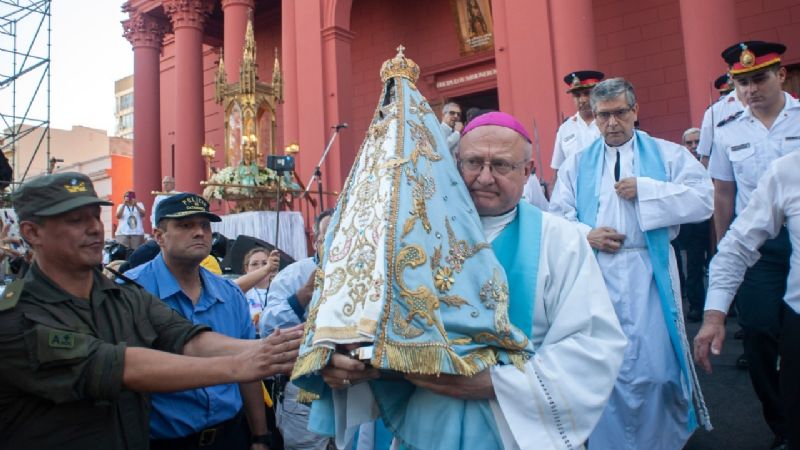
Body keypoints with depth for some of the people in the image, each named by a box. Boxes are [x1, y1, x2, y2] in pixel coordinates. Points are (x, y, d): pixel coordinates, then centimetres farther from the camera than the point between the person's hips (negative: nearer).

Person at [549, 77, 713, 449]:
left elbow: (704, 199, -4)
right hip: (596, 275, 2)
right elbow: (557, 216, 8)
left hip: (650, 274, -1)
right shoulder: (577, 164, 12)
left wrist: (645, 189, -12)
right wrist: (585, 234, -11)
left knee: (656, 366, -2)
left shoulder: (668, 154, 7)